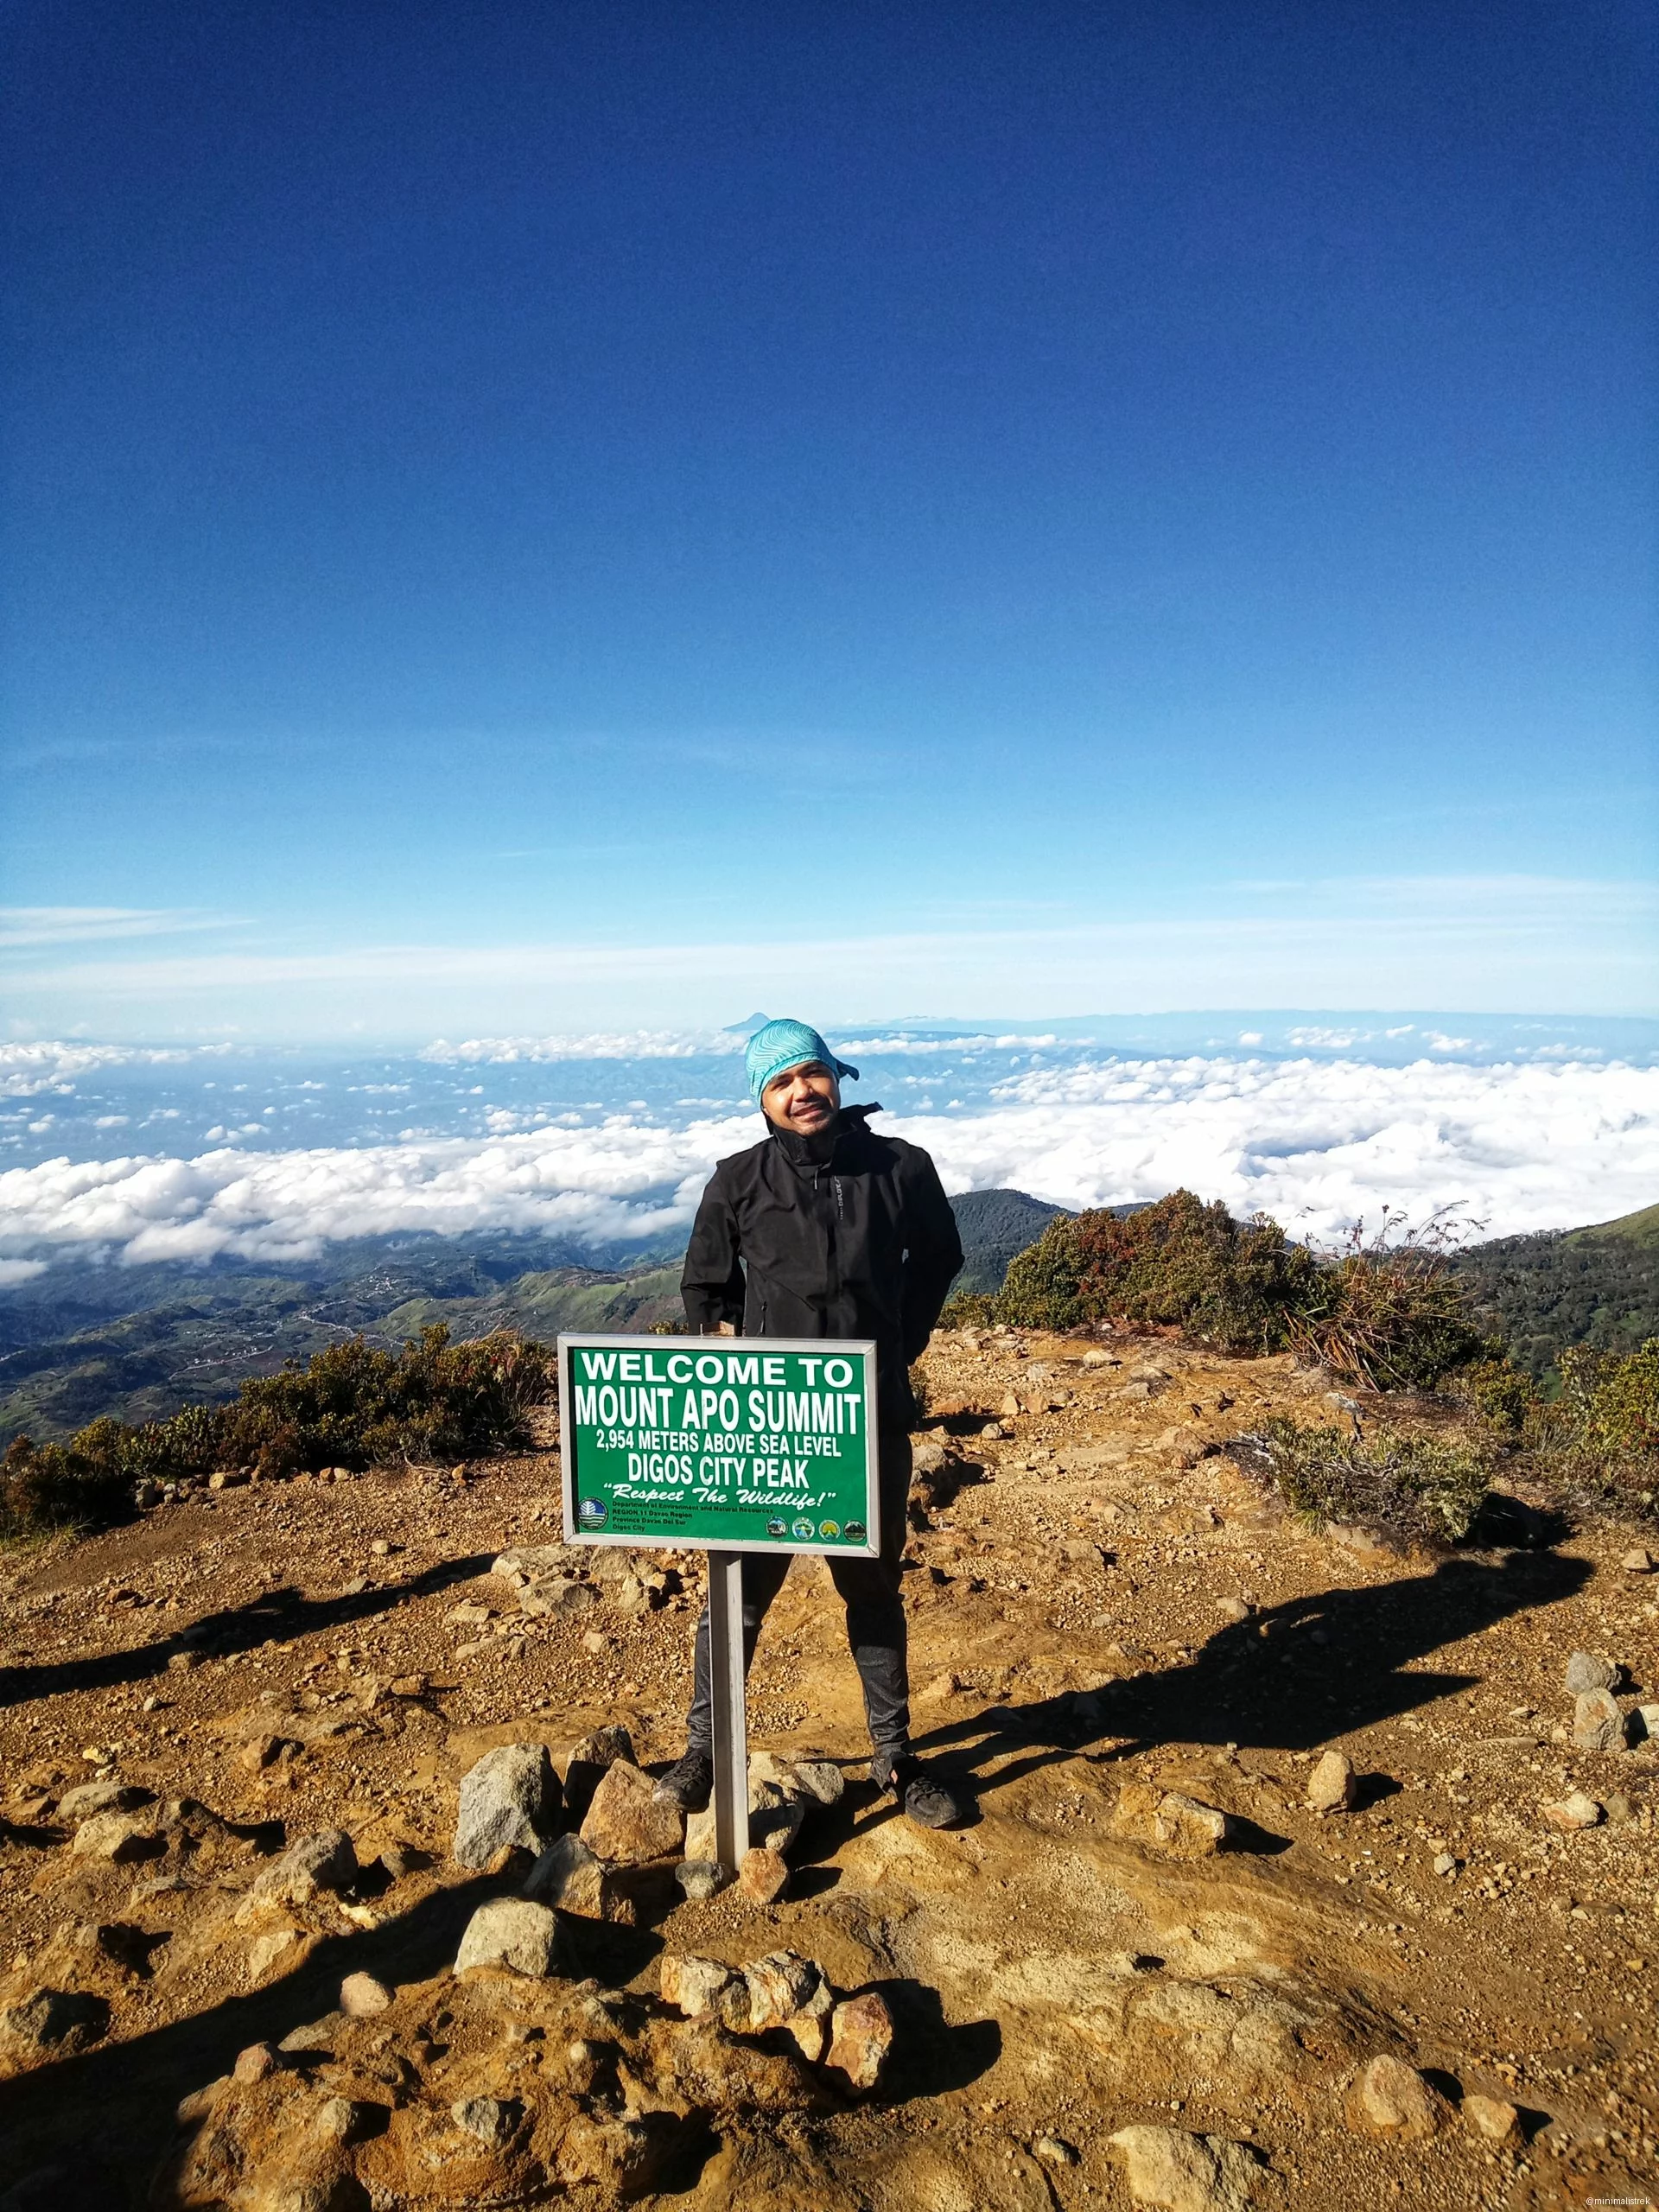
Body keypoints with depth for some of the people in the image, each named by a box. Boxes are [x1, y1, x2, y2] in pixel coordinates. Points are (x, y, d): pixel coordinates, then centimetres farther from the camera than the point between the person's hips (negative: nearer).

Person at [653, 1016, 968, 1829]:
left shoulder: (901, 1168, -4)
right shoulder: (738, 1182, -5)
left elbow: (938, 1257, 14)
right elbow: (706, 1286, 10)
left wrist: (900, 1343, 8)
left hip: (873, 1421, 1)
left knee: (874, 1592, 17)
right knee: (739, 1592, 8)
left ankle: (893, 1755, 33)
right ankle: (705, 1748, 28)